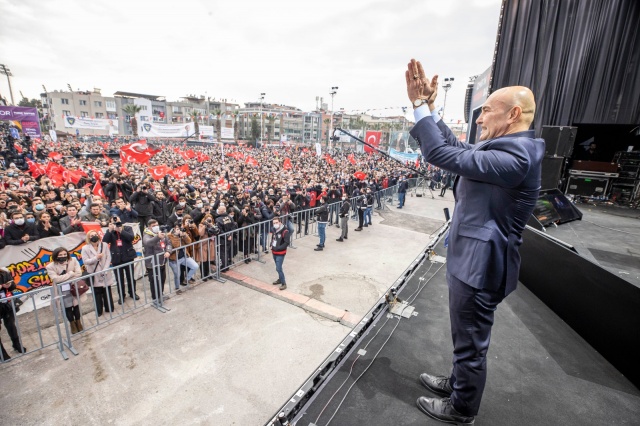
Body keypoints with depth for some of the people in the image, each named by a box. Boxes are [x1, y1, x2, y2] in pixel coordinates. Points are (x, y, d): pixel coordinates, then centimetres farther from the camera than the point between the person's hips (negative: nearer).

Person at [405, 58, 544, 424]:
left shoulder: (515, 156, -25)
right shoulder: (513, 148, 8)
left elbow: (442, 154, -29)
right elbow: (458, 149, 13)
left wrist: (421, 105, -18)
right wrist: (428, 107, 6)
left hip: (479, 265, -10)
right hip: (473, 259, 10)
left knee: (471, 342, 12)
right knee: (468, 337, 27)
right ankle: (459, 383, 50)